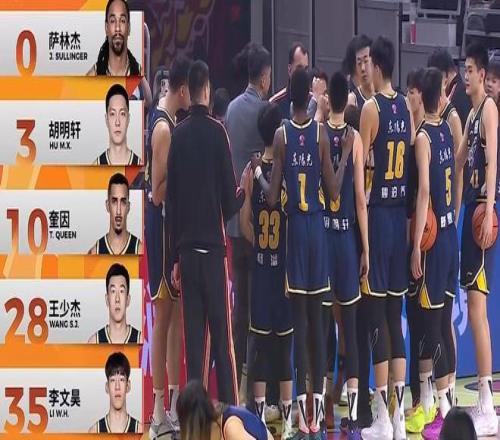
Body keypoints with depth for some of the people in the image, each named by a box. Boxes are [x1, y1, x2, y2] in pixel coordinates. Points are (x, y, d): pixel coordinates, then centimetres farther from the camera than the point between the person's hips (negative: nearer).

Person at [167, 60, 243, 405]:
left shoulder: (179, 135, 6)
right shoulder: (217, 132, -5)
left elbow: (171, 199, 8)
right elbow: (230, 200, -8)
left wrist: (176, 258, 14)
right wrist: (243, 194, 16)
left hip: (186, 250, 3)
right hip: (214, 247, -3)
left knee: (194, 337, 4)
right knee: (223, 338, -1)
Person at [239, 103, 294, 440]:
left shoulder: (251, 171, -2)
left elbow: (245, 223, -1)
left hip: (260, 263, 3)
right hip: (286, 262, -3)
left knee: (262, 341, 8)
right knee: (285, 342, 3)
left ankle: (260, 412, 11)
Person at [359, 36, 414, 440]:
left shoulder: (371, 108, -10)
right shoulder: (406, 107, 9)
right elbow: (411, 162, 13)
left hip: (376, 212, -7)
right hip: (401, 213, 7)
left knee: (377, 318, -4)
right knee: (395, 317, 10)